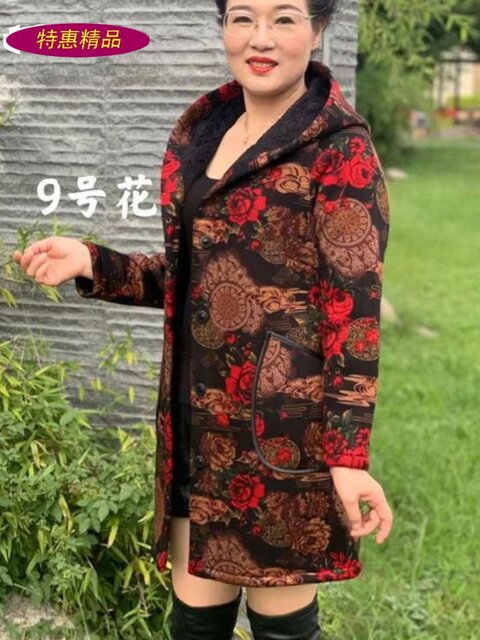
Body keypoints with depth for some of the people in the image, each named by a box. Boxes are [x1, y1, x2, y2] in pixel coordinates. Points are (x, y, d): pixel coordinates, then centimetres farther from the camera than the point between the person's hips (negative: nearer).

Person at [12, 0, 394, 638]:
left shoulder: (340, 148, -9)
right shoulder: (200, 132, 11)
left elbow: (354, 307, -14)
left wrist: (349, 453, -19)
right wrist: (92, 264, 5)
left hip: (284, 426, -6)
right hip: (200, 422, 6)